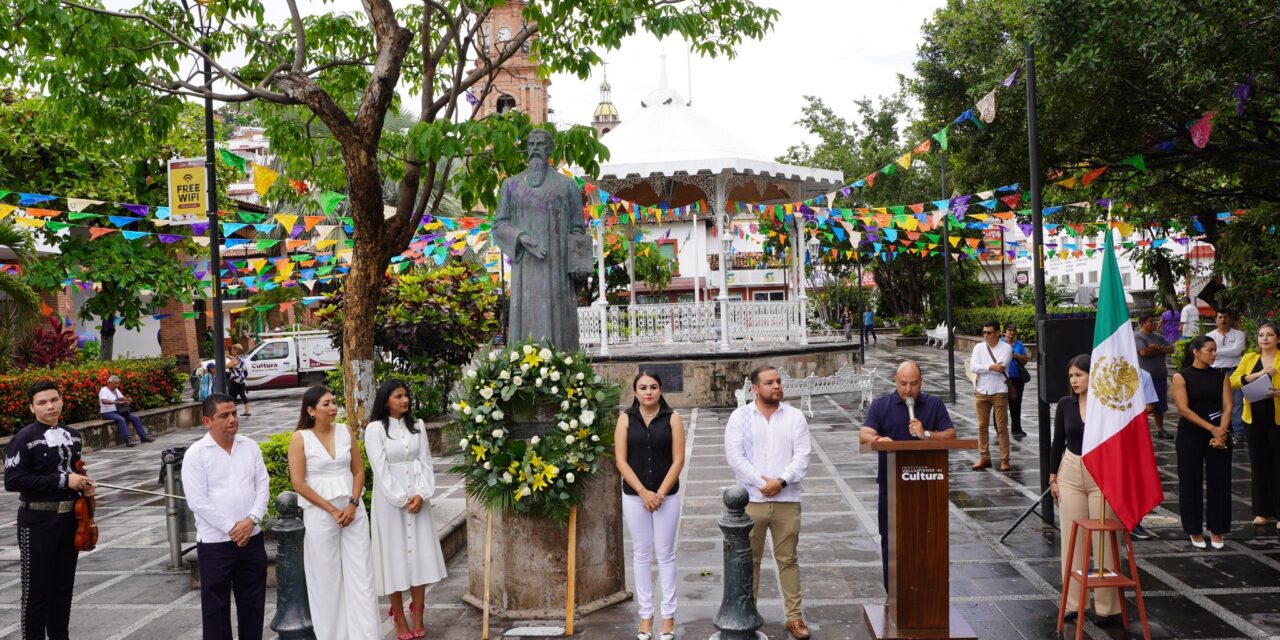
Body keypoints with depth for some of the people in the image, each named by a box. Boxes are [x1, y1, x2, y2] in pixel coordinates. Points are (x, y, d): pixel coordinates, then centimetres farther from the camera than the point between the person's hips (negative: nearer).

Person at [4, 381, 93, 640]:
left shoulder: (72, 435, 7)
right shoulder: (24, 439, -13)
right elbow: (12, 481, -21)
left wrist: (83, 484, 1)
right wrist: (62, 481, -22)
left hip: (70, 518, 6)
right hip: (38, 522, -6)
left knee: (64, 586, 15)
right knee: (37, 588, 4)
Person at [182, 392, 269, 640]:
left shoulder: (250, 446, 5)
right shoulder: (196, 454, -7)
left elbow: (263, 486, 4)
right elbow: (197, 501, -12)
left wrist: (251, 520, -11)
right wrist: (231, 529, -14)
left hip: (252, 538, 4)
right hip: (215, 542, -4)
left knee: (253, 601, 13)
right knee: (216, 605, 7)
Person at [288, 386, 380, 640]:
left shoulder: (345, 431, 4)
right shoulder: (300, 438, -7)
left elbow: (358, 471, 7)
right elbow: (298, 483, -10)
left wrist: (352, 504, -8)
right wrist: (332, 509, -11)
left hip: (353, 510, 3)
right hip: (320, 514, -3)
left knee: (361, 573, 3)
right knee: (326, 577, 5)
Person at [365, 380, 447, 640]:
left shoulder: (417, 425, 6)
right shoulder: (375, 429, -7)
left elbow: (425, 463, 4)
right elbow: (381, 470, -11)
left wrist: (421, 494, -10)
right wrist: (402, 500, -13)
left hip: (417, 499, 4)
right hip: (390, 501, -4)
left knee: (419, 556, 3)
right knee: (395, 557, 1)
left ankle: (418, 619, 11)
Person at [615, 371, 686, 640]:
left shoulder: (672, 419, -2)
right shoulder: (625, 419, 1)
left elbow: (678, 460, -5)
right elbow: (621, 460, -4)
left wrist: (660, 493, -12)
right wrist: (643, 492, -11)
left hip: (667, 495, -1)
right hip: (634, 496, 1)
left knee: (665, 554, 5)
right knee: (641, 555, 8)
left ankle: (668, 616, 14)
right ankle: (646, 615, 16)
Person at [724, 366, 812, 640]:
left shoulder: (795, 417, 5)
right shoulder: (740, 416, 2)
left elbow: (802, 456, -2)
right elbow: (734, 456, -6)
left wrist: (781, 481, -15)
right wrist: (760, 482, -13)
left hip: (787, 500, 1)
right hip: (751, 500, -1)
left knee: (787, 559, 7)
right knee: (749, 560, 7)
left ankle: (794, 617, 14)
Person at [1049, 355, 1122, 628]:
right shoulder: (1065, 404, 1)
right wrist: (1053, 478, 6)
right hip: (1070, 473, 3)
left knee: (1103, 540, 1)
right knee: (1072, 539, 7)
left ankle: (1106, 606, 11)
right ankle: (1073, 602, 16)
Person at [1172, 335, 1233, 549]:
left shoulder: (1221, 376, 6)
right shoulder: (1181, 377, -4)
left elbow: (1227, 406, -1)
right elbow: (1183, 409, -11)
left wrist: (1221, 432, -15)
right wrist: (1211, 428, -17)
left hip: (1219, 434, 3)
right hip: (1190, 435, -3)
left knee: (1219, 482, 4)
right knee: (1191, 483, 3)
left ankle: (1216, 531, 16)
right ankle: (1195, 531, 15)